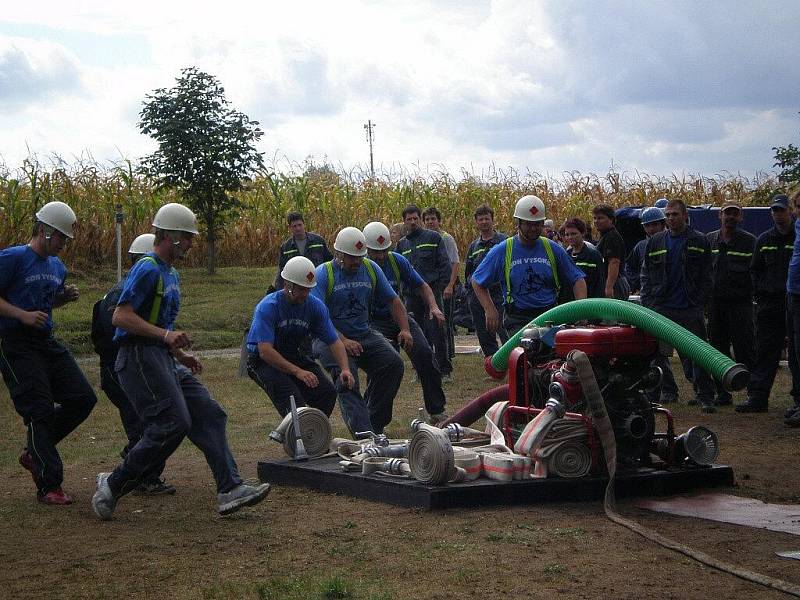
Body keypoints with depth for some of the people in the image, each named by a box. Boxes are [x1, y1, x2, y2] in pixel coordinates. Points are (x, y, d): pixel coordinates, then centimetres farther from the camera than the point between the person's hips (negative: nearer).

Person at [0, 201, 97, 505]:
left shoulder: (58, 267, 15)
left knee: (82, 399, 2)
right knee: (40, 409, -10)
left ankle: (34, 452, 19)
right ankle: (48, 486, -3)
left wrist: (66, 296, 7)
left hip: (46, 342, 8)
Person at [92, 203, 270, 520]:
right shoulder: (147, 270, -12)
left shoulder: (170, 273, 20)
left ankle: (230, 490, -2)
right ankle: (112, 485, -2)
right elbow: (121, 317, -19)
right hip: (140, 356, -10)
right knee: (172, 425, -15)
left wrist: (180, 354, 18)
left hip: (163, 360, 10)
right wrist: (165, 335, -25)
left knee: (208, 415, 1)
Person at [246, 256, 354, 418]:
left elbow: (334, 341, -4)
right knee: (291, 396, -31)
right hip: (265, 361, -5)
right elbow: (265, 351, -29)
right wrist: (297, 372, -35)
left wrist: (345, 369, -23)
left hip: (295, 356, 5)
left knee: (328, 392, -15)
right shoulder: (268, 307, -22)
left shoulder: (315, 306, -6)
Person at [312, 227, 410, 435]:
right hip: (332, 339, -5)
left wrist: (404, 329, 2)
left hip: (365, 335, 5)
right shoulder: (323, 273, -7)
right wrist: (342, 340, -28)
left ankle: (375, 423, -6)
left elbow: (393, 301, 17)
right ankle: (363, 432, -34)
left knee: (394, 363, -16)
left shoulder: (371, 269, 9)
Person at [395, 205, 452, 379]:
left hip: (432, 290, -4)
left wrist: (441, 286, -9)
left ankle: (445, 370, -2)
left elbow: (445, 264, 1)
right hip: (412, 295, 4)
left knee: (437, 332, -8)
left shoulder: (433, 237, 4)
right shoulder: (401, 244, 15)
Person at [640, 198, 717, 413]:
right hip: (661, 309, 3)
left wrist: (699, 303, -5)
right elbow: (645, 275, 13)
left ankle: (705, 396, 0)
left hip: (690, 310, -3)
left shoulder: (699, 242, 5)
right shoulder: (654, 242, 11)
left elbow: (706, 277, 4)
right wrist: (648, 304, 3)